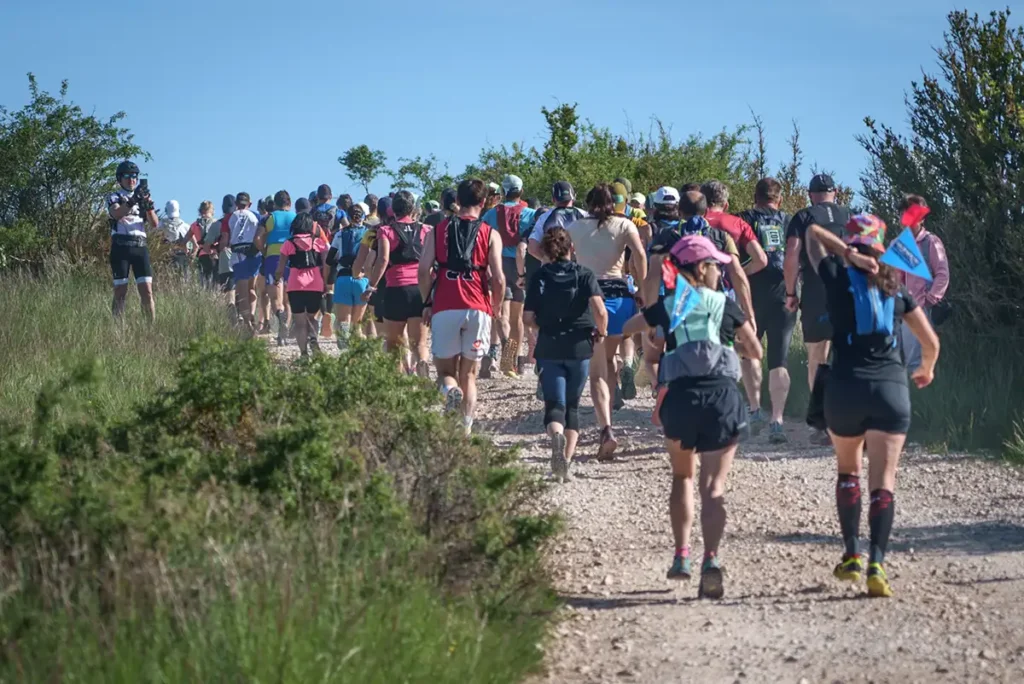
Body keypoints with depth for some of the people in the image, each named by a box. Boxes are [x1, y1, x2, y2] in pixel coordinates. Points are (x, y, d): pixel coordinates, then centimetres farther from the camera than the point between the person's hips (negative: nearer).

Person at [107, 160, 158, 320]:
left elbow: (154, 224, 10)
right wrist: (133, 201, -30)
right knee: (120, 292, -5)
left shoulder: (142, 197, 19)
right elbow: (116, 214, -15)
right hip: (121, 247, -3)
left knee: (147, 291, -5)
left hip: (140, 247, 3)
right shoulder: (114, 197, 7)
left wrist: (148, 205, -8)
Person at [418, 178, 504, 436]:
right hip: (477, 310, 0)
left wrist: (427, 303, 11)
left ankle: (450, 389, -24)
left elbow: (424, 271, 0)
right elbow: (498, 279, -3)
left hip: (444, 309, 0)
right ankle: (465, 431, 3)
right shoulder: (490, 235, 5)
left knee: (445, 369, 11)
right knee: (469, 374, 11)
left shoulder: (437, 231, 9)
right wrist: (495, 308, 12)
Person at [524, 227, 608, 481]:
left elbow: (528, 317, -3)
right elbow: (599, 309, -16)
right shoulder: (584, 274, -2)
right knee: (572, 405, 15)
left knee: (554, 403, -1)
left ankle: (556, 434, -34)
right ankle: (566, 460, 9)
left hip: (549, 348, 0)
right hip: (579, 346, 1)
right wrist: (601, 331, 3)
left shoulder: (540, 277, 0)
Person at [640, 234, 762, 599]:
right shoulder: (724, 305, 5)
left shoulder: (664, 308, 6)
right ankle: (711, 559, -22)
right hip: (722, 396, -2)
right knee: (714, 485, -2)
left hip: (679, 397, 2)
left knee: (683, 476, 24)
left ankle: (681, 556, 17)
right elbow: (756, 351, 12)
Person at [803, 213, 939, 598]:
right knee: (883, 482, -2)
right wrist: (926, 370, 33)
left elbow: (813, 232, 20)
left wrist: (847, 254, 4)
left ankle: (852, 556, 15)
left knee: (848, 470, 21)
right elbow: (931, 343, 13)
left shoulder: (837, 278, 5)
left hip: (845, 387, 0)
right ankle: (876, 564, -17)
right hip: (891, 388, 0)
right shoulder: (895, 290, 10)